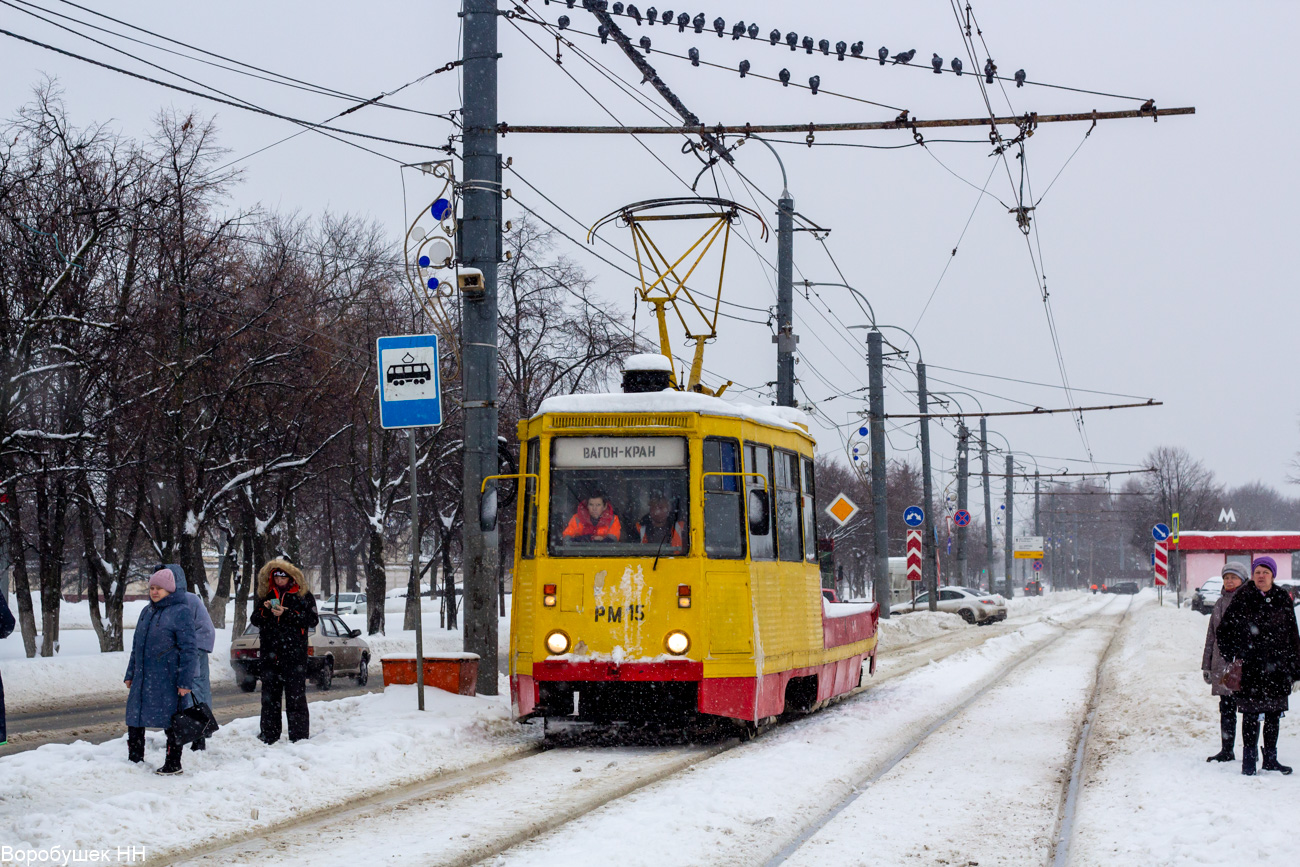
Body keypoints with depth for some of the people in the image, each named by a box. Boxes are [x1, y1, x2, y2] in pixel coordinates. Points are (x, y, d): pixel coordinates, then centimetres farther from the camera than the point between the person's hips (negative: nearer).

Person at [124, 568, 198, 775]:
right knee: (134, 719, 9)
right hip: (143, 678, 7)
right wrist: (130, 674, 21)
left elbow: (189, 649, -11)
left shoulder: (180, 612, -8)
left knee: (171, 722, 0)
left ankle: (173, 764, 11)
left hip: (167, 679, -7)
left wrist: (185, 681, -14)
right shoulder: (147, 611, 14)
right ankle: (135, 761, 22)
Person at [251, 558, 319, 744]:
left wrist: (286, 614, -15)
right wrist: (265, 610, -8)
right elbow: (254, 620, 13)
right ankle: (269, 734, 15)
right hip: (270, 652, 4)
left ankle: (299, 736, -1)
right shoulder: (266, 595, 14)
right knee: (269, 695, 8)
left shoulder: (303, 596, 2)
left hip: (294, 653, -4)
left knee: (295, 695, -5)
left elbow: (312, 620, -7)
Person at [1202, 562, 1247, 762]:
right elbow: (1211, 636, 19)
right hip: (1222, 665, 6)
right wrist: (1206, 665, 17)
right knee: (1226, 708, 9)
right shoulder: (1220, 603, 15)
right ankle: (1227, 751, 15)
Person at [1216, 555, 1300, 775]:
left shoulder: (1282, 599, 6)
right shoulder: (1242, 599, -2)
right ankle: (1249, 759, 6)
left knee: (1274, 713, 8)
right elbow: (1223, 631, 4)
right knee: (1251, 714, -2)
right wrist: (1232, 655, -4)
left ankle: (1270, 758, 18)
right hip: (1250, 666, -3)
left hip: (1277, 665, 3)